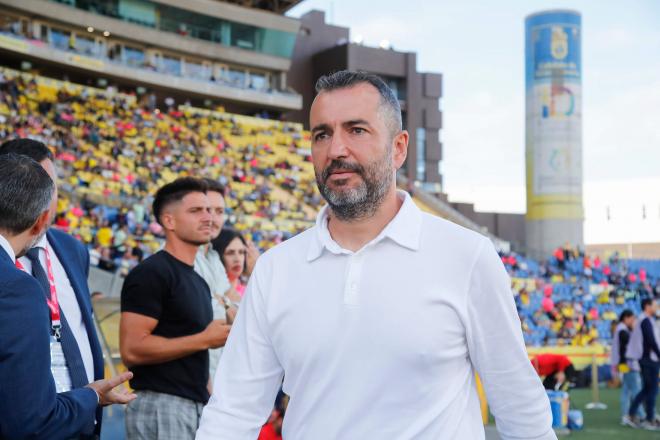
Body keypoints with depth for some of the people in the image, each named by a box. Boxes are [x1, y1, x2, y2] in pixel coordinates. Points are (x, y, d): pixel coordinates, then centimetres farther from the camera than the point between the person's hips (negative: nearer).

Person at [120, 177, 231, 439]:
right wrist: (205, 339, -15)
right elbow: (132, 350, -19)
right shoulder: (150, 273, -10)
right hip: (161, 405, -8)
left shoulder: (198, 281, 17)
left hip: (198, 406, 8)